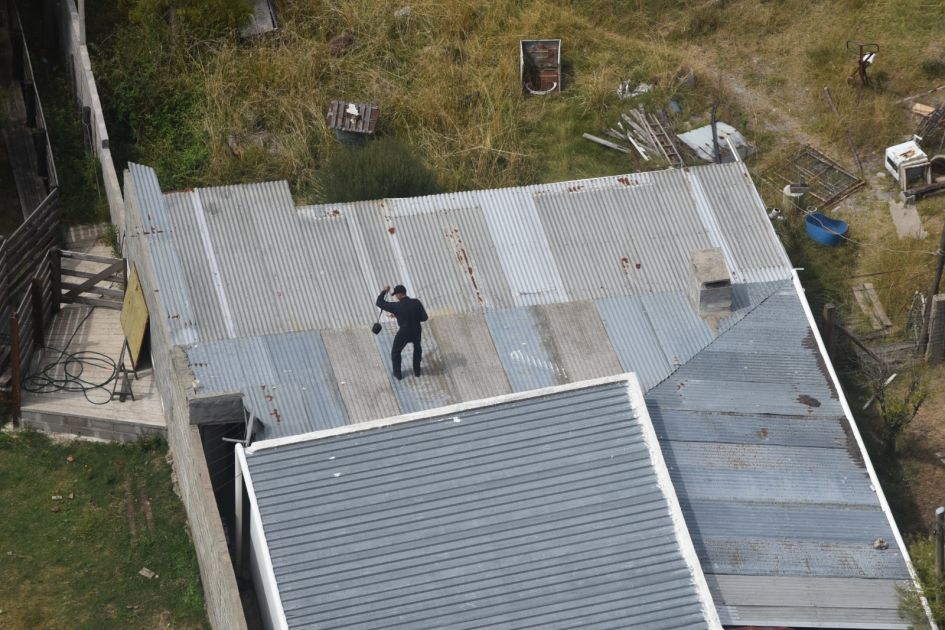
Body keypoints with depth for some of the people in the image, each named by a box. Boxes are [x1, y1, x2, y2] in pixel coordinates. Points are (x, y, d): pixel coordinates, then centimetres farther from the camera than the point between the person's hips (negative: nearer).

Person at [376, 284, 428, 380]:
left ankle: (397, 374, 36)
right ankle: (417, 371, 43)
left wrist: (384, 291, -2)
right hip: (416, 332, 3)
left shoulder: (396, 306, -24)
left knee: (395, 352, 25)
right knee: (417, 348, 35)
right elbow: (424, 317, -12)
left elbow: (379, 303, -15)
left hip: (404, 334, -3)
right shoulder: (416, 302, -15)